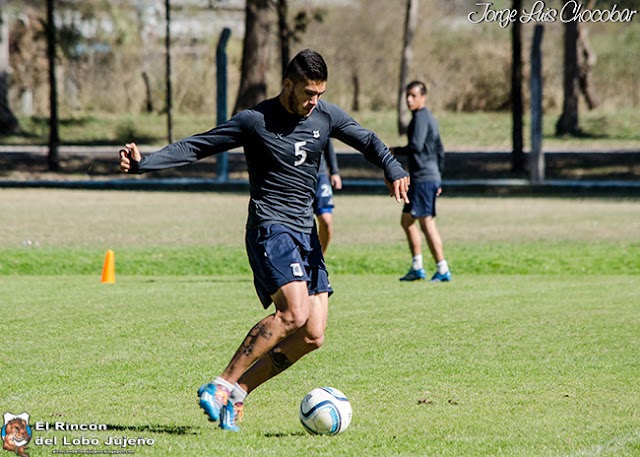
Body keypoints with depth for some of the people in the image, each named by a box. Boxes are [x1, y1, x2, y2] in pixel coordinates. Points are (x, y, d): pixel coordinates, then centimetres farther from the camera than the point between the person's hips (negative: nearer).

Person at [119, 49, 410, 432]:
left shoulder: (326, 116, 7)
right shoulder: (255, 121, -6)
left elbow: (369, 142, 17)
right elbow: (195, 147, -2)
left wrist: (394, 170, -4)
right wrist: (143, 163, -13)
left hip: (306, 232, 6)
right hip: (270, 227, -6)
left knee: (312, 336, -6)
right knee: (293, 313, -27)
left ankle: (239, 391, 4)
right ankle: (220, 385, -21)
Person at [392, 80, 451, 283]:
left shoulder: (421, 117, -11)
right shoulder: (429, 118, 20)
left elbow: (416, 146, -23)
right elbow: (440, 151, 25)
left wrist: (395, 151, -6)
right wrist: (438, 179, 27)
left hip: (423, 178, -10)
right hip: (431, 178, 10)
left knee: (427, 223, -9)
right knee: (407, 220, 12)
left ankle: (443, 269, -9)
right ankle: (417, 268, 11)